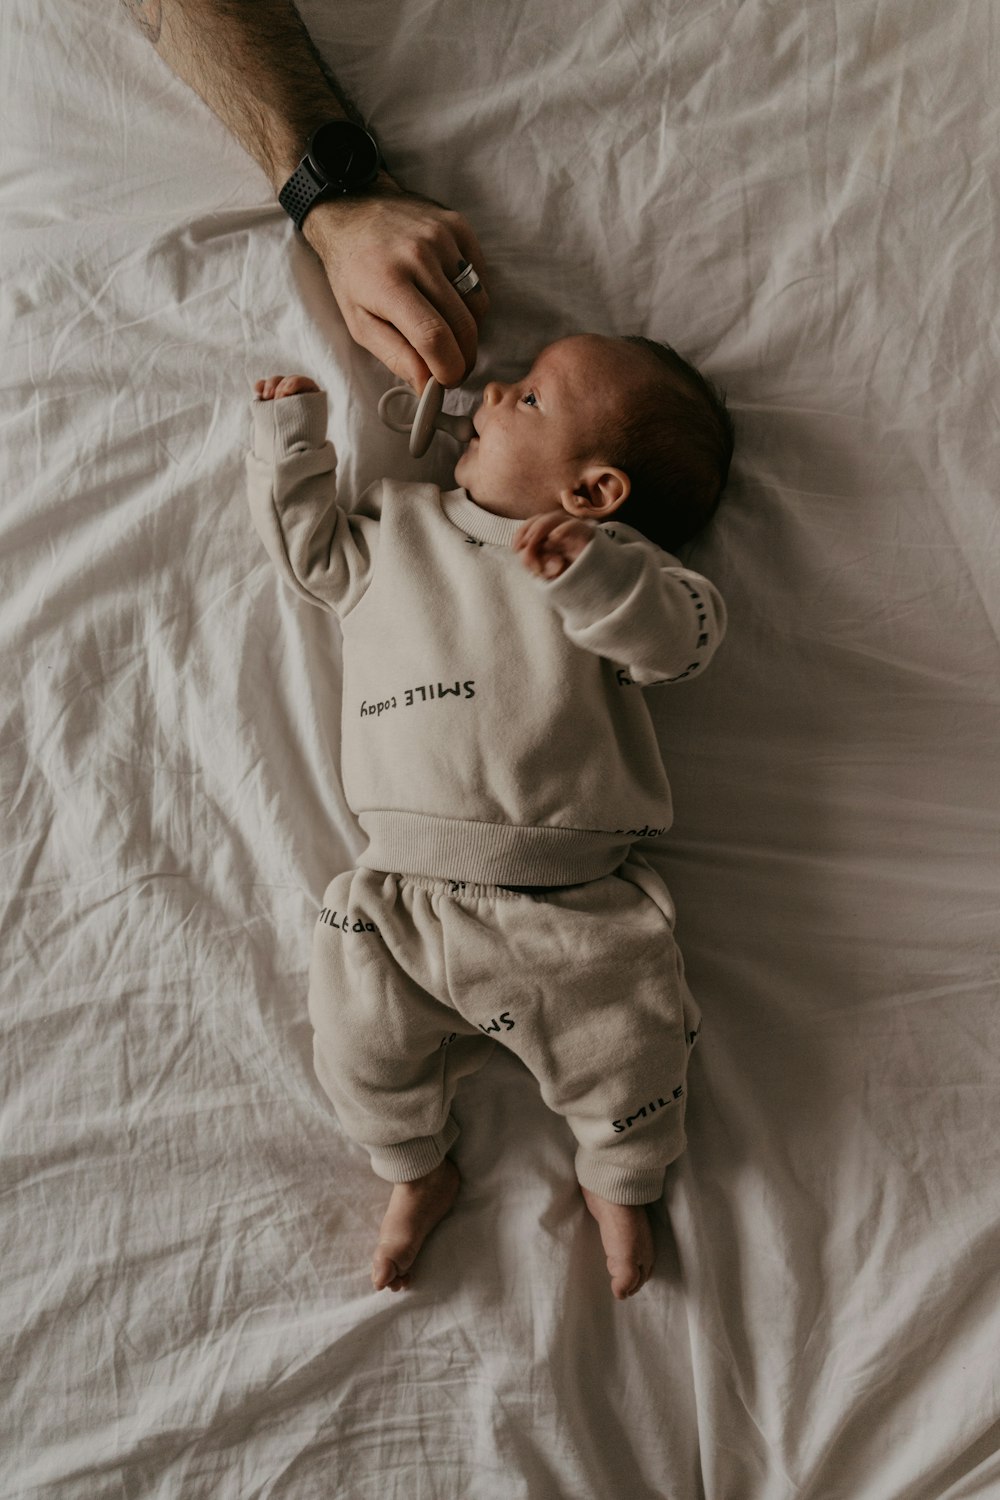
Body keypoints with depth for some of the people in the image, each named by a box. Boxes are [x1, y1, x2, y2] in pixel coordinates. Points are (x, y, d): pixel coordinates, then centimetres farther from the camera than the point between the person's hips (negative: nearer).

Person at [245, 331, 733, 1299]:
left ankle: (619, 1184, 31)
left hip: (577, 903, -2)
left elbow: (684, 639, -12)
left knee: (631, 1048, -4)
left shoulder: (613, 565, 3)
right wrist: (290, 435, 22)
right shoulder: (393, 531, 15)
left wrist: (586, 569, -27)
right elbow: (308, 549, 24)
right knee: (362, 1041, -5)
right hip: (406, 896, 3)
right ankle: (417, 1172, 29)